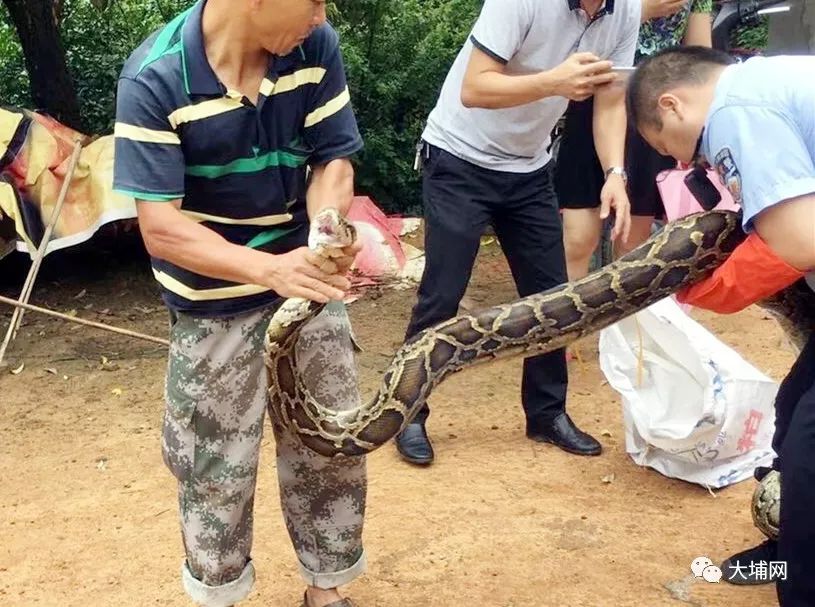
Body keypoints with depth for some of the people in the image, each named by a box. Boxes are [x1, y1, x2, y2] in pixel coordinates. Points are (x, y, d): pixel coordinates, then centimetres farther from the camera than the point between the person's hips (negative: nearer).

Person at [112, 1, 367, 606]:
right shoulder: (154, 79, -23)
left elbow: (332, 161, -7)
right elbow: (160, 228, -25)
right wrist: (270, 269, -39)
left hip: (307, 281, 4)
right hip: (214, 306, -3)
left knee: (331, 444, 13)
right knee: (216, 463, 11)